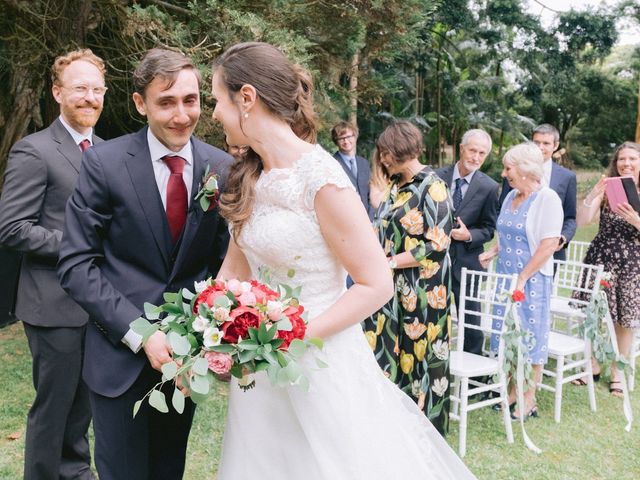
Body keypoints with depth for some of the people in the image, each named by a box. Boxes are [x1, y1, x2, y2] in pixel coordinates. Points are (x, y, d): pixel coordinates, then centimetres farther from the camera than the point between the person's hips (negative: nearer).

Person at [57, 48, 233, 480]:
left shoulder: (222, 167, -2)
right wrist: (139, 333, -18)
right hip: (121, 358, -3)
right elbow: (76, 264, -10)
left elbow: (227, 260, 5)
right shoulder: (104, 163, -10)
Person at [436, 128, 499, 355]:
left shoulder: (489, 187, -5)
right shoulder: (438, 177, -2)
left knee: (471, 322, 8)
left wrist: (469, 235, -17)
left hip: (467, 262, -1)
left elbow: (488, 229, 0)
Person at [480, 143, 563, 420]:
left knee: (531, 337, 3)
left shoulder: (547, 199, -12)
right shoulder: (511, 196, 10)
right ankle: (513, 392, 25)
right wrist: (492, 252, 3)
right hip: (505, 277, 7)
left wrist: (522, 278, -17)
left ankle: (529, 400, 16)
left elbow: (549, 244, -17)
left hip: (532, 280, -7)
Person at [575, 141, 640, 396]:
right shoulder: (607, 188, 0)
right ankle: (593, 365, 24)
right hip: (601, 257, 0)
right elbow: (582, 221, -8)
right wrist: (593, 194, -21)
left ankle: (617, 373, 22)